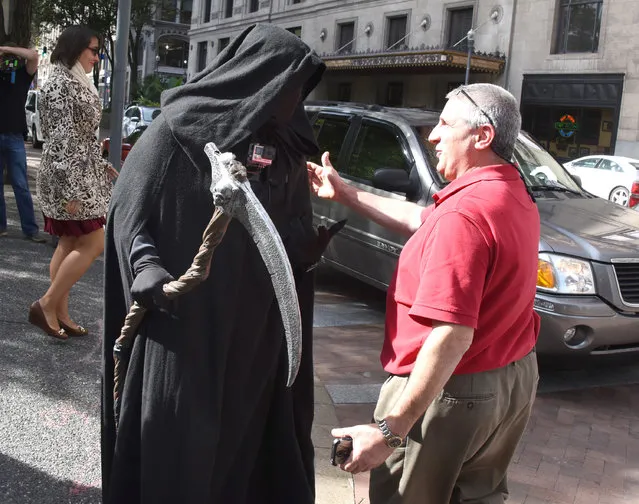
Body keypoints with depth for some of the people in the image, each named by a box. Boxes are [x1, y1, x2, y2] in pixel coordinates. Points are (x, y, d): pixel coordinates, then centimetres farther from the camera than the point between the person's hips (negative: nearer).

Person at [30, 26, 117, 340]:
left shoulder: (75, 82, 14)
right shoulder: (61, 83, -16)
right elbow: (60, 141, -22)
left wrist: (101, 166, 24)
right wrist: (69, 190, -24)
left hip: (82, 174, 10)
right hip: (69, 177, -10)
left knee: (71, 244, 11)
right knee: (93, 244, -7)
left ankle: (59, 313, 17)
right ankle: (46, 305, 1)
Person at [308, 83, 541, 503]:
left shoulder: (464, 213, -27)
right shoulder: (516, 196, 3)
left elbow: (452, 336, -31)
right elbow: (423, 220, 14)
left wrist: (389, 430, -29)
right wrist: (345, 194, 19)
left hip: (451, 392, -9)